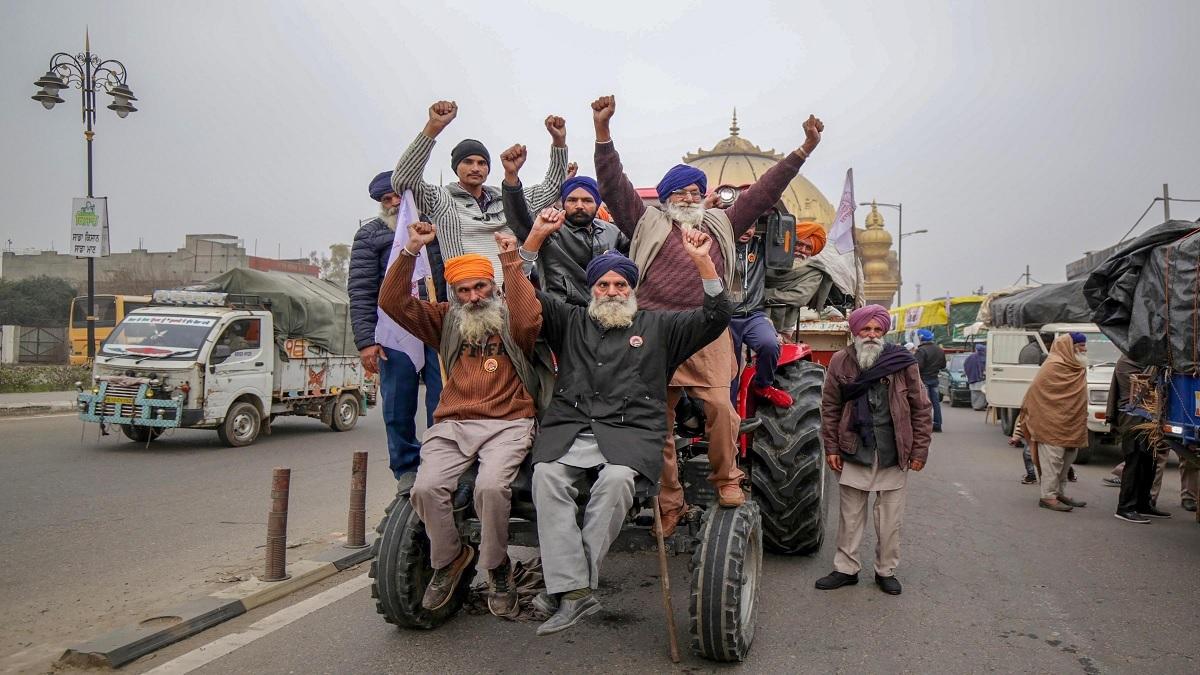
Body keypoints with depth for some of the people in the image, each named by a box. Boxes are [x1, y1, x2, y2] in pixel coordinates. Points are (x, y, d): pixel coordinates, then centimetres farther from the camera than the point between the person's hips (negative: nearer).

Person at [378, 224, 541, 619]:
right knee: (426, 487, -24)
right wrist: (411, 250, 1)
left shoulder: (510, 319, 10)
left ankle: (497, 567, -3)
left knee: (491, 486, -31)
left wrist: (512, 263, -12)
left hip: (507, 424, -3)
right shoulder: (446, 321, 19)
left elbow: (530, 318, -16)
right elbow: (393, 302, 9)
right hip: (453, 425, 3)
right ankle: (449, 557, 6)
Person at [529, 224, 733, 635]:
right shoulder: (570, 321, 24)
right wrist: (536, 237, 11)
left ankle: (572, 583, -24)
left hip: (630, 433, -1)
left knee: (617, 479, -34)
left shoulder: (659, 327, 19)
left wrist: (702, 261, 0)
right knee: (546, 476, -29)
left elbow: (716, 317, 11)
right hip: (569, 428, 2)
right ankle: (575, 592, -31)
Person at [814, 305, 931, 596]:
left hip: (894, 454, -1)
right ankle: (846, 569, 24)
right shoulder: (840, 362, -1)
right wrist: (831, 448, 0)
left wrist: (920, 450, -3)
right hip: (854, 451, 1)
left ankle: (886, 570, 26)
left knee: (890, 517, 10)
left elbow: (921, 408, 0)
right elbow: (830, 408, 4)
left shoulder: (903, 362, -4)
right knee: (850, 515, 11)